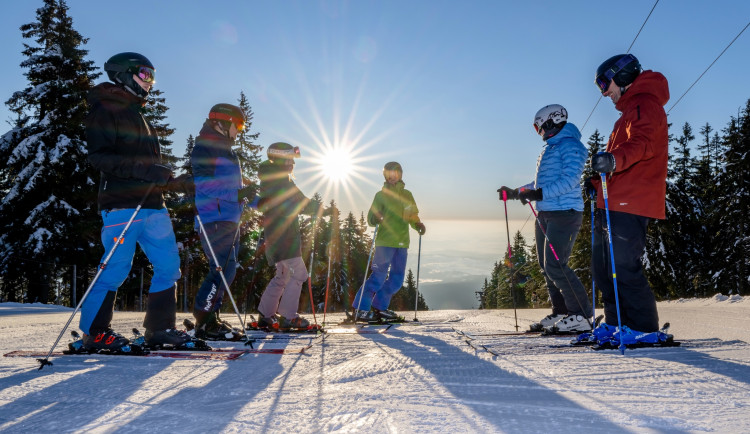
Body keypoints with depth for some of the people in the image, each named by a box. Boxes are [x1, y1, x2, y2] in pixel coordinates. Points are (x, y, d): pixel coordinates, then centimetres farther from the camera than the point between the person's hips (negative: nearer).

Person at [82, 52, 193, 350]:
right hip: (122, 204, -8)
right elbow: (98, 157, -13)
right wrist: (143, 169, -22)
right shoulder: (105, 110, -1)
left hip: (152, 204, 8)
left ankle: (160, 329, 12)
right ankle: (94, 333, 11)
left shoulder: (139, 116, 25)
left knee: (169, 265, 4)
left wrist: (167, 177, 12)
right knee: (117, 268, -6)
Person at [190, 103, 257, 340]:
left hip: (229, 219, 10)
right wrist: (238, 194, -21)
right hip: (215, 219, -10)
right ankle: (205, 323, -5)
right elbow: (205, 187, -17)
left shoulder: (226, 151, 23)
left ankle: (210, 319, 19)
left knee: (226, 270, 11)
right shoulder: (205, 149, -7)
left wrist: (249, 196, 17)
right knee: (223, 270, -13)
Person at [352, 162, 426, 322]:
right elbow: (370, 218, -5)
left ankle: (380, 307, 21)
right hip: (385, 242, -5)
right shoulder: (381, 195, 1)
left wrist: (418, 225, 0)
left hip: (402, 242, 6)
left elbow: (413, 217, 21)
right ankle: (360, 308, 0)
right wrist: (376, 218, -27)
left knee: (397, 279, 7)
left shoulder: (407, 195, 15)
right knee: (379, 276, -9)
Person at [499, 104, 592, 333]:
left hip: (564, 213, -10)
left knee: (555, 266, -15)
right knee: (546, 266, 8)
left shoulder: (570, 145, -7)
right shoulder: (549, 149, 23)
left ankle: (581, 316, -6)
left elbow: (570, 179, -20)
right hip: (545, 215, 10)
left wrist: (540, 194, -28)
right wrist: (515, 192, 28)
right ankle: (560, 312, 15)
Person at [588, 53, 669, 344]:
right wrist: (598, 181, 27)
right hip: (614, 204, 11)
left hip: (630, 204, -10)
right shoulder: (630, 111, 28)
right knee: (603, 267, 11)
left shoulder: (646, 104, -4)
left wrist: (614, 159, -42)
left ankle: (644, 328, -1)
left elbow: (643, 144, -24)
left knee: (624, 267, -11)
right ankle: (616, 323, 19)